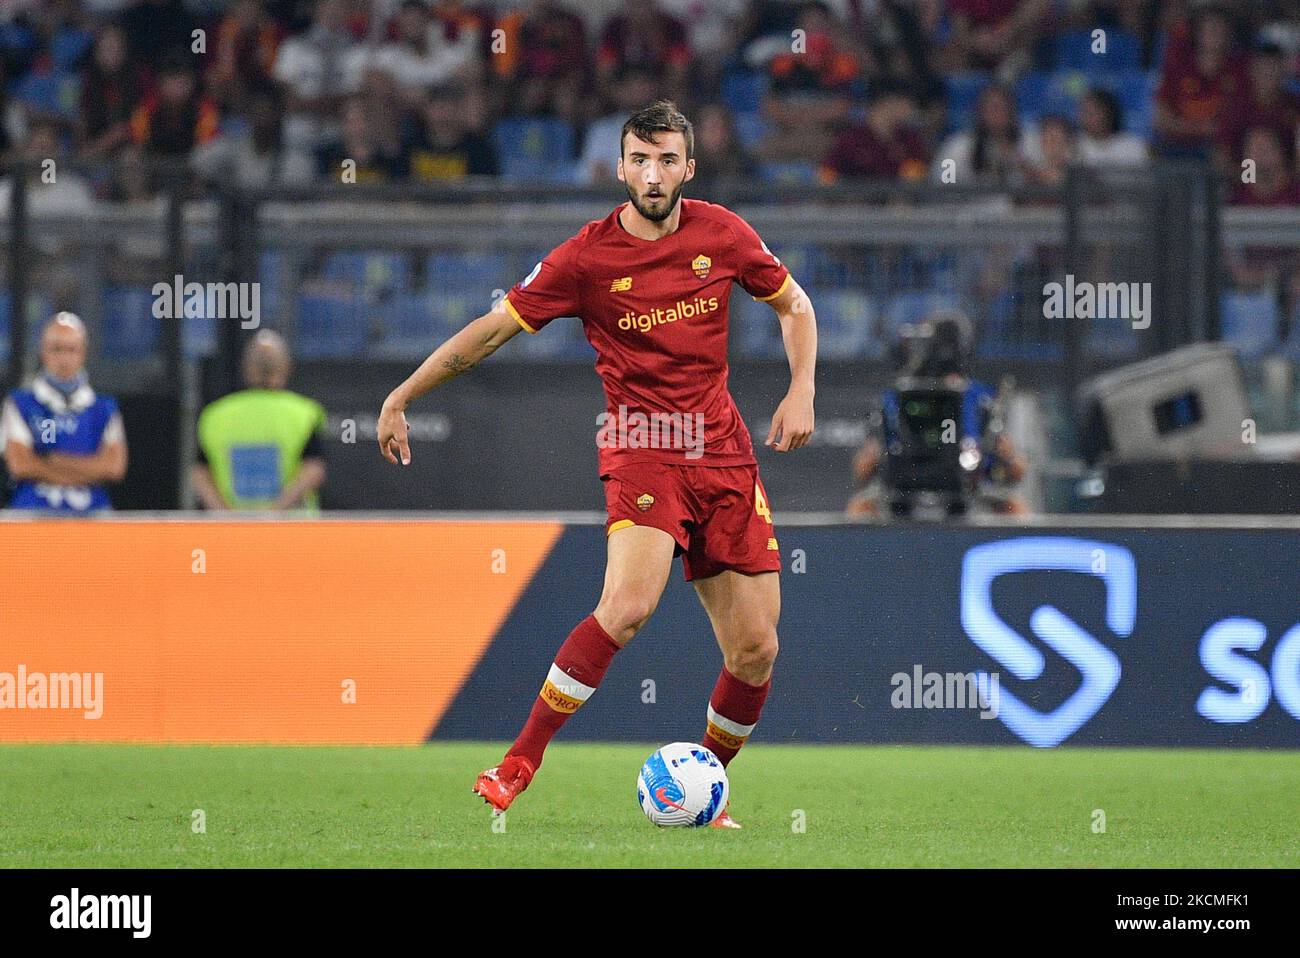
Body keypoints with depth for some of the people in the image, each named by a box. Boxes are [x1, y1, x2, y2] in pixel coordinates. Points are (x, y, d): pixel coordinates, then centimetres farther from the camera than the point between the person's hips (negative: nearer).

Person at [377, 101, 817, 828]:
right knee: (628, 604, -30)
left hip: (725, 454, 4)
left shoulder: (723, 234, 2)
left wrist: (802, 391, 2)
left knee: (755, 652, 0)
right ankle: (520, 763, -22)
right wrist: (401, 398, 0)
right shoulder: (589, 256, -7)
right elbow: (494, 330, -1)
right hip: (641, 449, -4)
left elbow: (793, 304, 18)